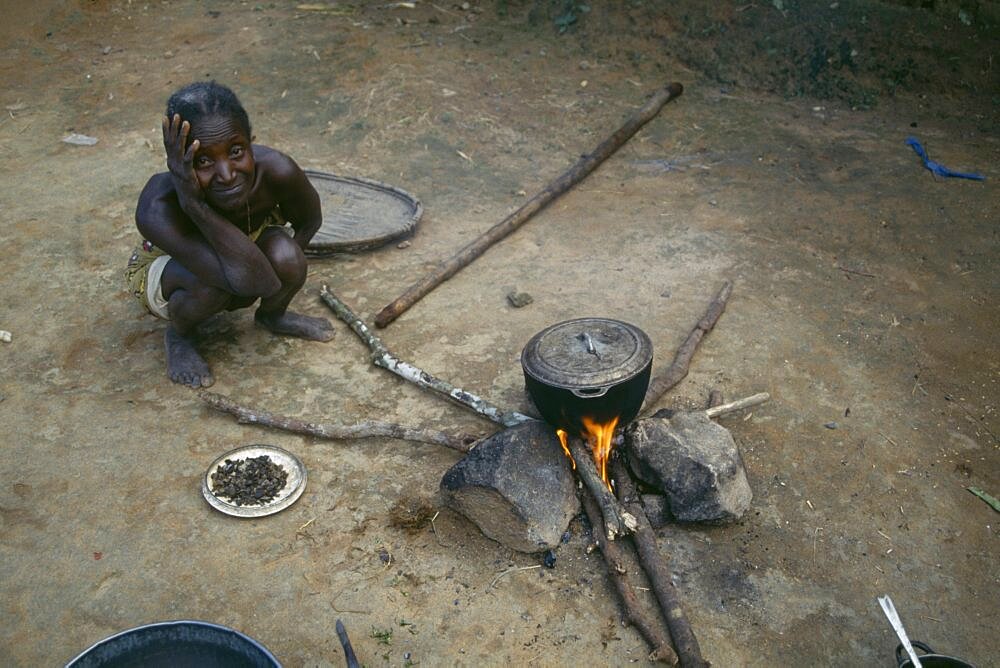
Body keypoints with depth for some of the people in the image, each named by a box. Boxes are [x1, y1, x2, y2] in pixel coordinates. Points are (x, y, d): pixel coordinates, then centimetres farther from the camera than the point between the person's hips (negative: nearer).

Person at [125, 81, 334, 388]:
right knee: (213, 281, -36)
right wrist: (193, 202, -53)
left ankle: (273, 315, 6)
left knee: (285, 258, -30)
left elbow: (309, 221, -9)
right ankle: (179, 335, 0)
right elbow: (254, 280, -48)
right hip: (167, 267, -2)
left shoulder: (276, 171, -33)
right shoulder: (157, 211, -40)